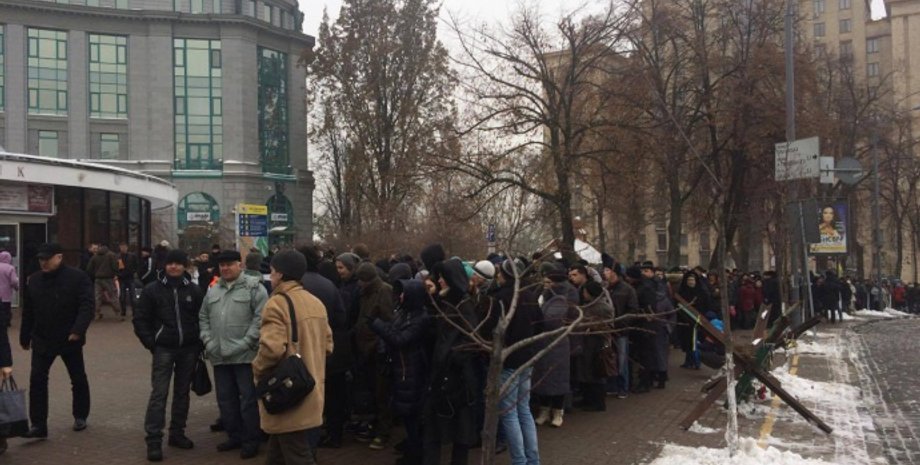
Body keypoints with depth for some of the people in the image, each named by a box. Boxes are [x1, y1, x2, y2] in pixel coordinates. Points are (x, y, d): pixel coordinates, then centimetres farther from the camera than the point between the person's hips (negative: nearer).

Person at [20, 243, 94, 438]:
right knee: (37, 380, -4)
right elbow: (28, 312, 10)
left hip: (70, 340, -3)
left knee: (78, 379, 10)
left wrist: (78, 330, -28)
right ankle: (38, 424, 1)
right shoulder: (33, 280, 4)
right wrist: (25, 337, 13)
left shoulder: (78, 277, -11)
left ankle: (80, 417, 28)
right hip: (42, 340, 3)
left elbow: (86, 306, -17)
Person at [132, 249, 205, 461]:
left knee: (182, 392, 11)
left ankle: (177, 433, 22)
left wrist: (199, 344, 1)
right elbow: (140, 319, 1)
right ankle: (153, 440, -4)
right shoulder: (152, 290, -1)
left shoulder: (194, 290, 3)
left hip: (188, 349, 3)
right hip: (164, 349, -2)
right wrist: (151, 344, -6)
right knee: (159, 393, -7)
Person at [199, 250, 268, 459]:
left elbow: (261, 317, -13)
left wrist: (246, 342, -17)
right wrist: (207, 340, 4)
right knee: (225, 399, 15)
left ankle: (251, 441, 11)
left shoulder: (254, 287, -6)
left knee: (248, 399, 0)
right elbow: (203, 317, 19)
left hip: (245, 355, -6)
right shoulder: (213, 290, 14)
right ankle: (234, 436, 29)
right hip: (219, 355, 7)